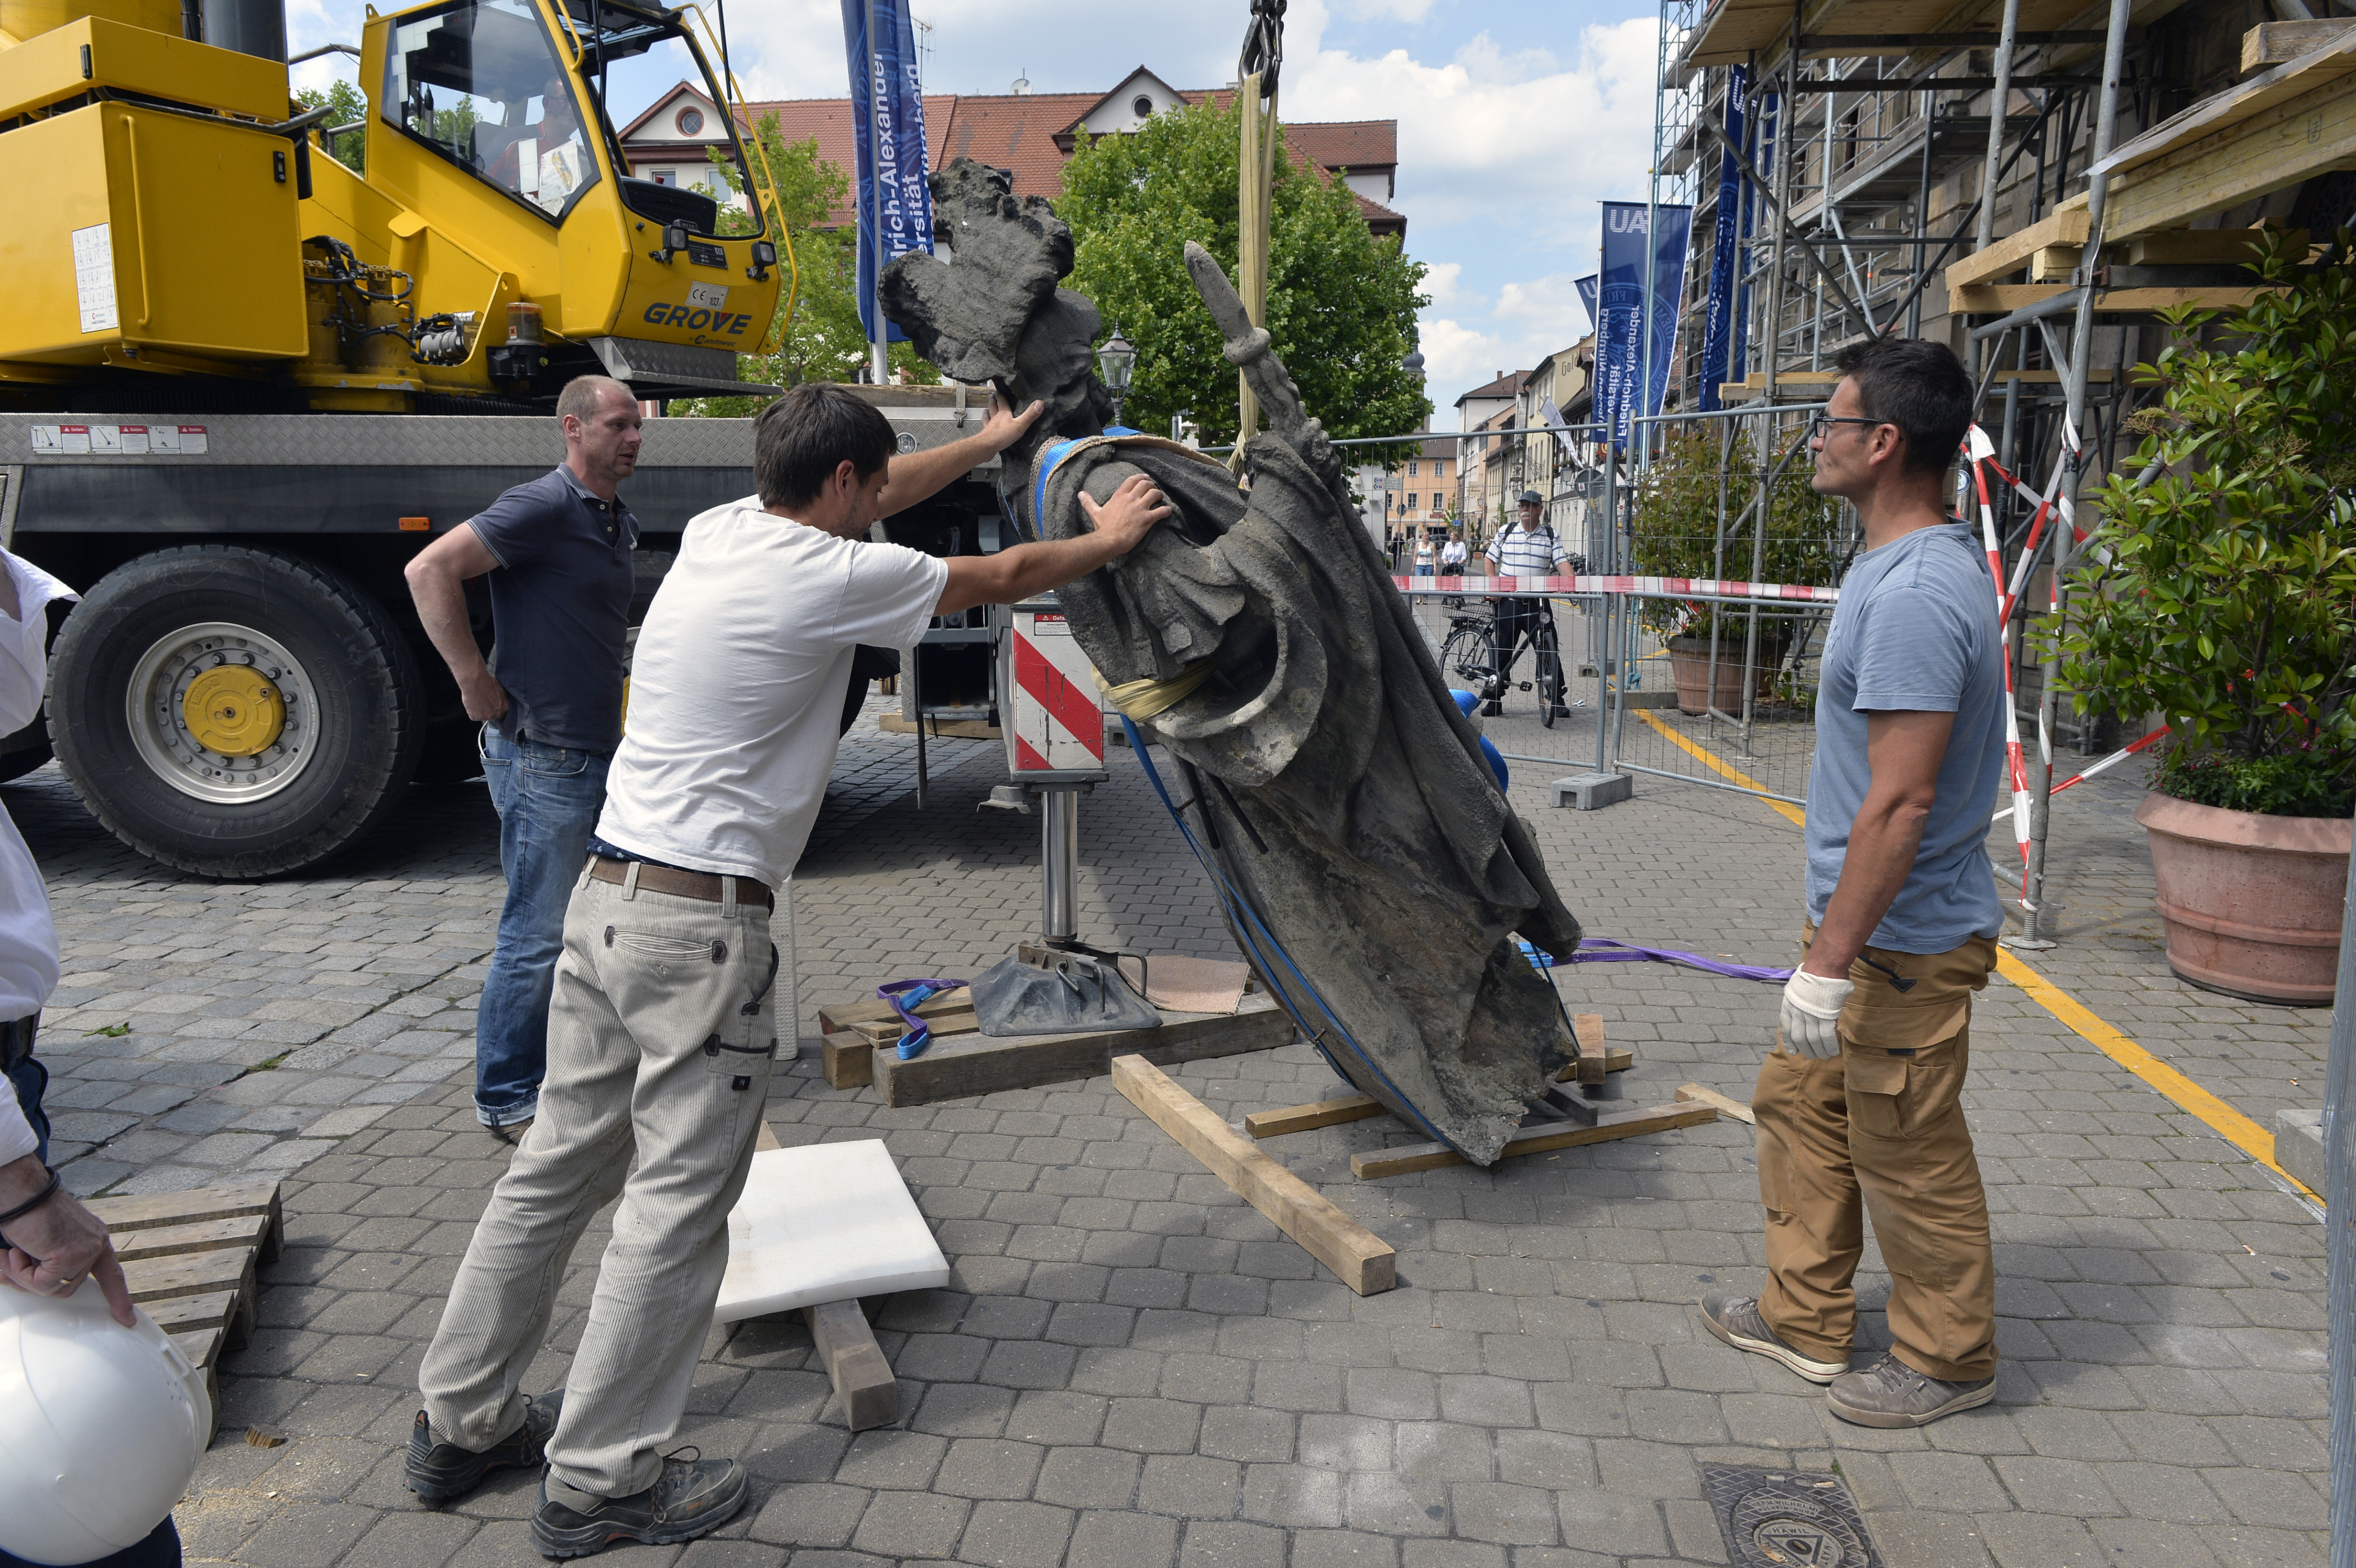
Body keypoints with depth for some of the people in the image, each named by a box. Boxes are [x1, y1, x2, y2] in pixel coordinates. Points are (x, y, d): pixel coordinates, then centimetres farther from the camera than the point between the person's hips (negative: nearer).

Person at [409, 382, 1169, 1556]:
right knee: (678, 1203, 2)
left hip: (607, 894, 9)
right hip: (707, 926, -9)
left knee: (558, 1166, 18)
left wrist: (984, 444, 37)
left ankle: (458, 1424, 31)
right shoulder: (836, 578, -12)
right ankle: (597, 1484, 14)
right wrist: (1107, 538, 20)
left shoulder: (717, 531, 10)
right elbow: (1004, 577, 2)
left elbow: (860, 500, 26)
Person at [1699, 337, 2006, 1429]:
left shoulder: (1916, 593, -24)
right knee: (1800, 1106, 20)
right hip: (1863, 925, 11)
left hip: (1902, 946, -10)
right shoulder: (1905, 567, 10)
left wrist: (1833, 961, -24)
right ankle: (1807, 1319, 35)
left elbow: (1901, 802, -28)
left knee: (1910, 1158, 7)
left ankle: (1947, 1361, 28)